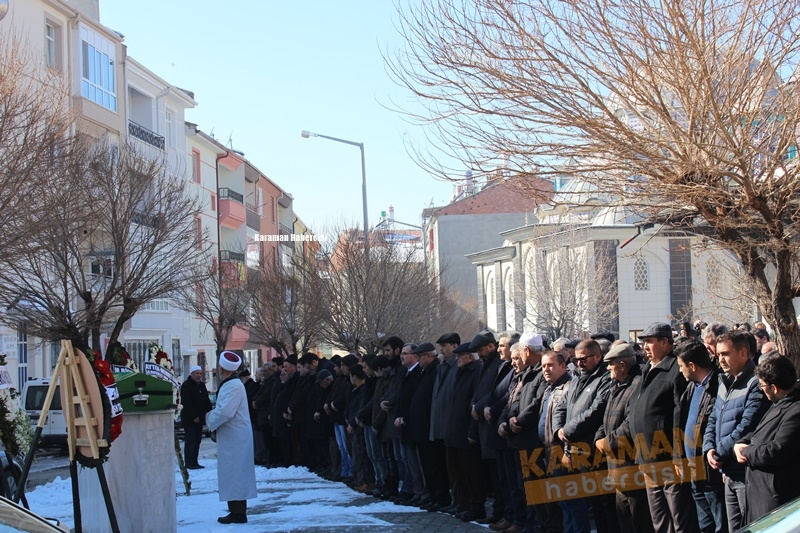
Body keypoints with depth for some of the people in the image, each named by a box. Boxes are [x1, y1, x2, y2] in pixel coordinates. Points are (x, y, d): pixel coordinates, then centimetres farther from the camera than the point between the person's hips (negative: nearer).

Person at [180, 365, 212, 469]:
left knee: (197, 440, 8)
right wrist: (194, 417, -19)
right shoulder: (186, 386, -10)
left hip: (199, 418, 8)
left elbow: (207, 401, 19)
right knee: (190, 441, -8)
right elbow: (186, 403, -17)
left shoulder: (202, 385, 15)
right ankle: (189, 463, -7)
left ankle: (194, 462, 12)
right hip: (189, 419, -8)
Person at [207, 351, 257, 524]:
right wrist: (214, 422, 4)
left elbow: (224, 412, -26)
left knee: (234, 474, -6)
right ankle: (237, 510, 18)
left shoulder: (234, 386, -18)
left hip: (234, 438, -10)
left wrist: (211, 424, -10)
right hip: (232, 437, 10)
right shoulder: (230, 384, 13)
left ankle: (238, 513, -4)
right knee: (235, 474, 13)